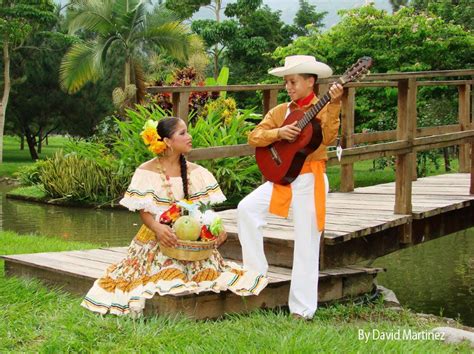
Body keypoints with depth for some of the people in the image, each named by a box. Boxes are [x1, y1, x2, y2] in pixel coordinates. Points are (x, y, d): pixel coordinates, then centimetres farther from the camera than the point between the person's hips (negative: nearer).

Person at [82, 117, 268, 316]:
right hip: (158, 239, -3)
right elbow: (144, 211, -9)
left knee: (208, 271, -17)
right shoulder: (147, 172, -3)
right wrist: (157, 227, -31)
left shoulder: (196, 172, 9)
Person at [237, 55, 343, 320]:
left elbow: (328, 138, -21)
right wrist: (279, 132, -14)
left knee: (306, 244, -3)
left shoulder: (322, 108, -2)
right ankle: (255, 271, -1)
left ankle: (302, 309, 3)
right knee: (247, 208, -13)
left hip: (309, 180, -5)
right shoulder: (281, 111, 11)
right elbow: (254, 137, 2)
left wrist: (334, 104, -30)